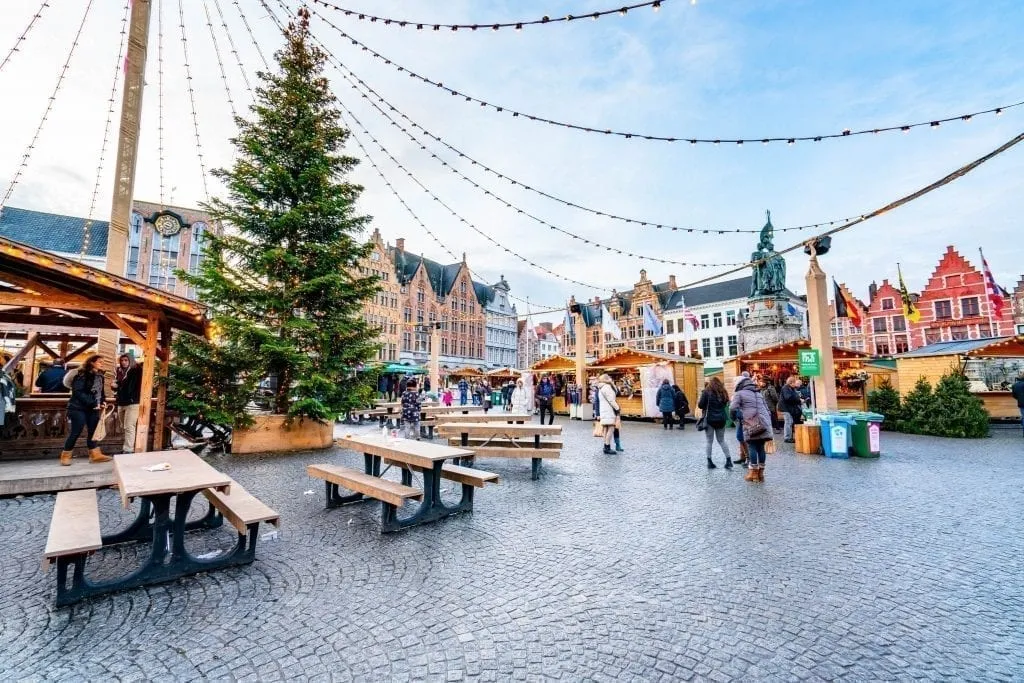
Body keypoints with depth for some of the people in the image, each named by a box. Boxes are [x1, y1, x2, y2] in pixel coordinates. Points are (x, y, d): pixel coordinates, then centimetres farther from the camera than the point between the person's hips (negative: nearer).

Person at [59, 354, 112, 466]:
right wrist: (92, 403, -22)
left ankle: (95, 454, 9)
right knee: (76, 432, -2)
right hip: (79, 408, -7)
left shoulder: (100, 376, 11)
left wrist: (101, 403, 1)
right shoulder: (82, 374, -12)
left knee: (93, 432, 7)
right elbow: (78, 392, -19)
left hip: (93, 409, 7)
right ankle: (65, 456, 14)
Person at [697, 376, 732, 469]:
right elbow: (726, 404, 15)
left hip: (710, 419, -4)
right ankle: (729, 460, 9)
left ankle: (710, 462, 5)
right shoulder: (723, 393, 6)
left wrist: (699, 401, 9)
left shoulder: (706, 392, -8)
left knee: (710, 441, 4)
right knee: (721, 440, 16)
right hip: (721, 419, 4)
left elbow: (700, 405, -10)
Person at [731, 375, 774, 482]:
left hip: (751, 425, -6)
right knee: (761, 447, 9)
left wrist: (740, 417, 12)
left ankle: (754, 473, 2)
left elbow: (733, 408, -5)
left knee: (752, 447, -1)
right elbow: (767, 410, 24)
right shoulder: (759, 394, 25)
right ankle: (761, 472, 15)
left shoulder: (739, 393, 5)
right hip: (763, 424, 6)